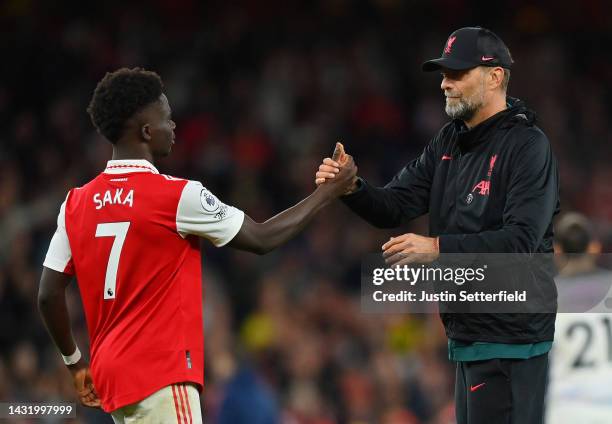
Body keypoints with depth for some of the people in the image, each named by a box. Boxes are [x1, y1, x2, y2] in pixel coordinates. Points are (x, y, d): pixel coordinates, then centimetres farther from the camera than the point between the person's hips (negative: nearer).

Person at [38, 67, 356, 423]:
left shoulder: (76, 203, 6)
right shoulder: (177, 196, -10)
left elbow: (49, 296, 7)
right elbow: (263, 239, 1)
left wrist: (76, 363, 21)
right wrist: (330, 192, 12)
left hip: (111, 375, 7)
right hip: (161, 378, -7)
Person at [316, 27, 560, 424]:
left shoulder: (528, 146, -13)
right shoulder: (450, 142, 12)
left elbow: (522, 239, -23)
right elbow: (393, 207, 7)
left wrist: (438, 248, -29)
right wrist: (352, 189, -14)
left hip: (509, 336, -9)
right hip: (468, 333, 9)